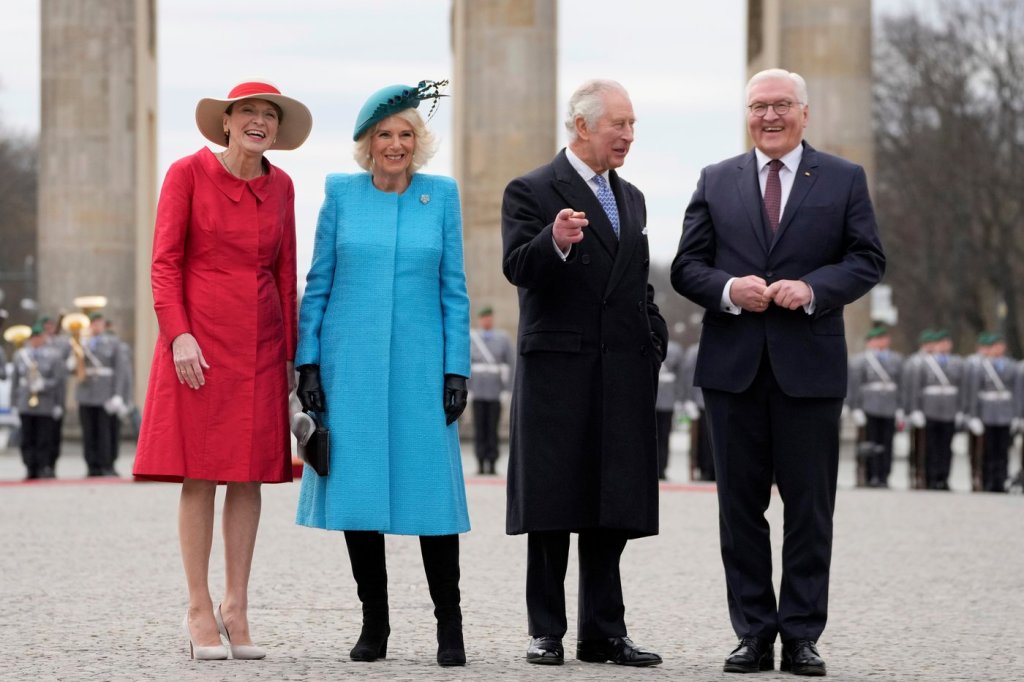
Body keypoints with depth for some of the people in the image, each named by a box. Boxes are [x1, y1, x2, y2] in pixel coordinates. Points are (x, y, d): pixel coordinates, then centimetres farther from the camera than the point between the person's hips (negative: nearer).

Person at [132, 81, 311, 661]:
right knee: (200, 473, -3)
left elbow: (286, 272, 14)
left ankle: (237, 608, 11)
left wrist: (291, 351, 12)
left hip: (261, 342, 4)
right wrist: (178, 334, -15)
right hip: (200, 339, -4)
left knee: (250, 473, 4)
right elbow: (165, 261, -5)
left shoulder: (280, 186, 10)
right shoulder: (188, 173, -2)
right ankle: (200, 611, 2)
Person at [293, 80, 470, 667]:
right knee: (356, 489, 2)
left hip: (419, 367, -1)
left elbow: (454, 290, 6)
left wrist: (457, 370, -1)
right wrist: (308, 364, 0)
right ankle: (374, 625, 12)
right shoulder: (341, 194, 5)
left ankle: (450, 628, 4)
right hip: (350, 367, 1)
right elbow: (318, 285, 7)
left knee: (432, 489, -4)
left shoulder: (442, 195, 6)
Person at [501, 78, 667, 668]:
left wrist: (654, 341, 12)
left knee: (614, 507, 6)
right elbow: (518, 268, -16)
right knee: (552, 507, -2)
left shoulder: (631, 199, 19)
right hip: (558, 372, -6)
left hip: (624, 376, 6)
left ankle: (604, 631, 10)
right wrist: (554, 243, -35)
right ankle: (546, 631, 4)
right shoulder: (532, 192, -2)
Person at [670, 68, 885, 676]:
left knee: (810, 507, 1)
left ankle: (802, 636, 8)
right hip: (735, 367, 2)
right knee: (741, 506, 4)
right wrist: (728, 289, -13)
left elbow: (868, 260, 1)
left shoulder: (844, 180, 6)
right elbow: (687, 265, 7)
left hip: (810, 367, -2)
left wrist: (813, 289, -15)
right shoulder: (716, 182, 11)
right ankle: (754, 634, 11)